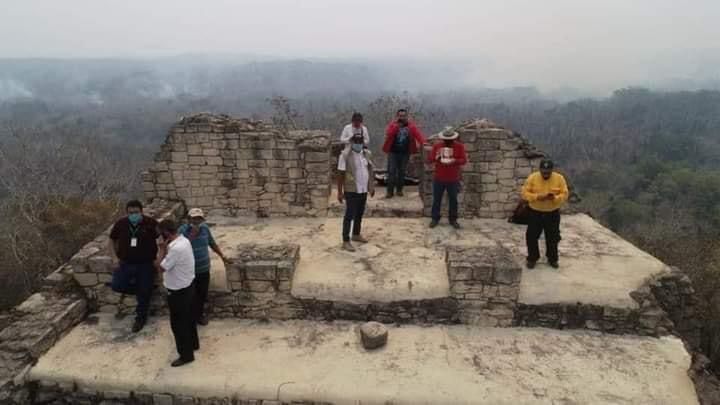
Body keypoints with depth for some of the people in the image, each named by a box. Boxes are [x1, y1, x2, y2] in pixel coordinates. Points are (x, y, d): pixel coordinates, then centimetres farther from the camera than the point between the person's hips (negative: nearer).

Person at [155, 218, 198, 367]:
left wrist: (162, 250, -15)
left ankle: (186, 355, 19)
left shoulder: (176, 249, -32)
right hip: (188, 287, 10)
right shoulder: (184, 240, 0)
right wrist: (167, 249, 3)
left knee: (178, 324, 6)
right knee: (189, 318, 25)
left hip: (178, 292, -10)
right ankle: (193, 343, 44)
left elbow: (161, 267, -20)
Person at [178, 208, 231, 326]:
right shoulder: (183, 230, -15)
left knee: (202, 294, 15)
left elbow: (212, 243, 12)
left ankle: (199, 314, 36)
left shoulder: (205, 228, -1)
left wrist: (222, 256, 14)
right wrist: (192, 235, -27)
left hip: (204, 269, 4)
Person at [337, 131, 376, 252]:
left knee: (359, 214, 18)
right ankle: (346, 241, 4)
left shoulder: (368, 154, 6)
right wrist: (340, 192, -12)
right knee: (350, 215, -2)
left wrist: (372, 186, 13)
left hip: (364, 190, 6)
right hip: (351, 191, -6)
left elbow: (370, 170, 15)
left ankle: (356, 234, 36)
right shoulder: (345, 155, -12)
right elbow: (341, 174, -12)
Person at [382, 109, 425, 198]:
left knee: (402, 171, 10)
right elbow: (388, 135, -17)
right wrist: (396, 126, -23)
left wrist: (423, 143, -28)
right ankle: (390, 191, 3)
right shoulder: (392, 125, -3)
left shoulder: (411, 125, -1)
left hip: (405, 153, 1)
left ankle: (399, 190, 22)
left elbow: (418, 134, -12)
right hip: (393, 152, -1)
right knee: (391, 172, -2)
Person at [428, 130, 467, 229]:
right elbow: (429, 159, -1)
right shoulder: (437, 145, 0)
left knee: (453, 200, 7)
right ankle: (435, 218, 20)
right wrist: (436, 158, -23)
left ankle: (453, 219, 20)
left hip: (453, 179, -1)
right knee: (436, 199, 7)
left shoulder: (459, 146, -3)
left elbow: (464, 160, -8)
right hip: (438, 178, 1)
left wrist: (454, 161, -27)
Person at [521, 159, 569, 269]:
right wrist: (537, 197, -26)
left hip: (553, 214, 1)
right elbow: (525, 193, -10)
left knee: (553, 238, 11)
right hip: (534, 213, 0)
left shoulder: (559, 178, -8)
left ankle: (552, 259, 29)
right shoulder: (532, 178, -11)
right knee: (532, 236, 5)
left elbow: (564, 195, -7)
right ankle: (532, 258, 22)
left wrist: (555, 198, -27)